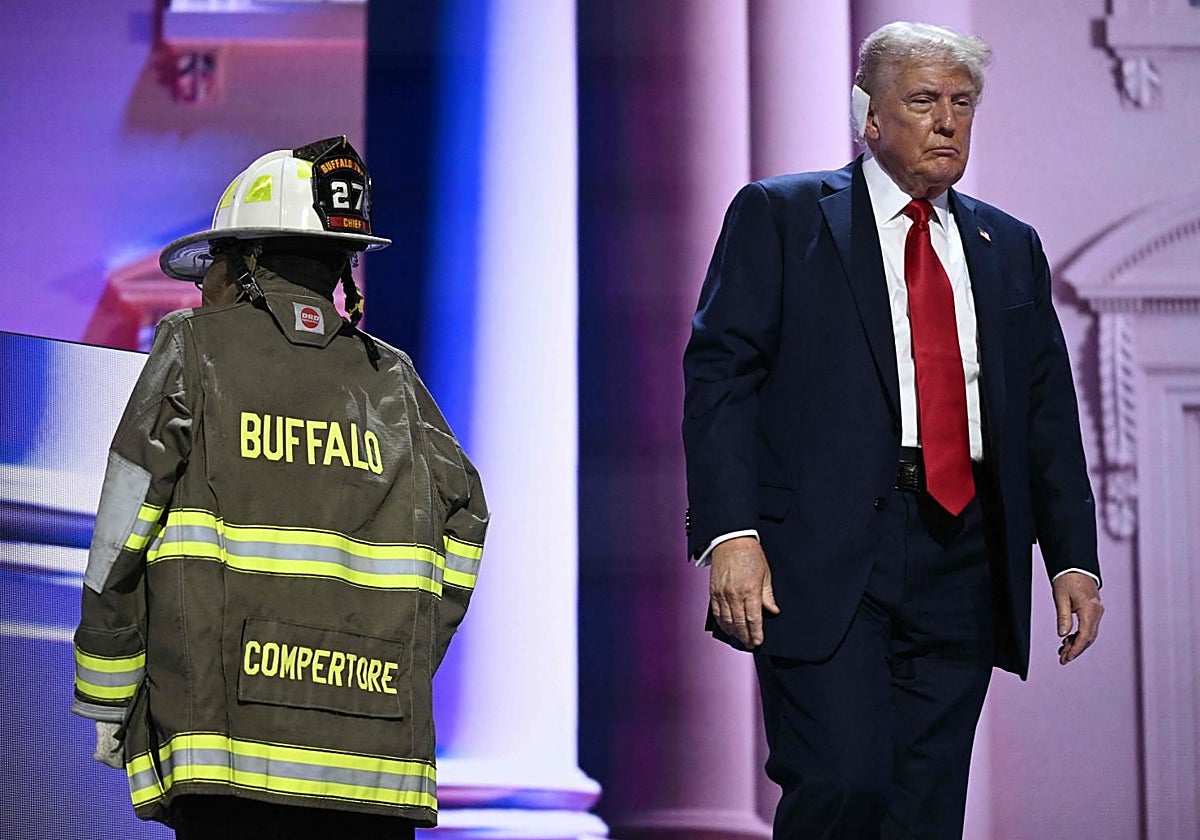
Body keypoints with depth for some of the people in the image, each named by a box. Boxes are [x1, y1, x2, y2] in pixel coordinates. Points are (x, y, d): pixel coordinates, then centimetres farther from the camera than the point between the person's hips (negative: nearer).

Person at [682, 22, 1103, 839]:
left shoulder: (1011, 249, 20)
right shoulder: (780, 216, 6)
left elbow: (1049, 412, 18)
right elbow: (719, 373, -2)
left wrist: (1073, 558, 7)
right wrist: (731, 531, -15)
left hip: (961, 570, 5)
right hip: (823, 556, -4)